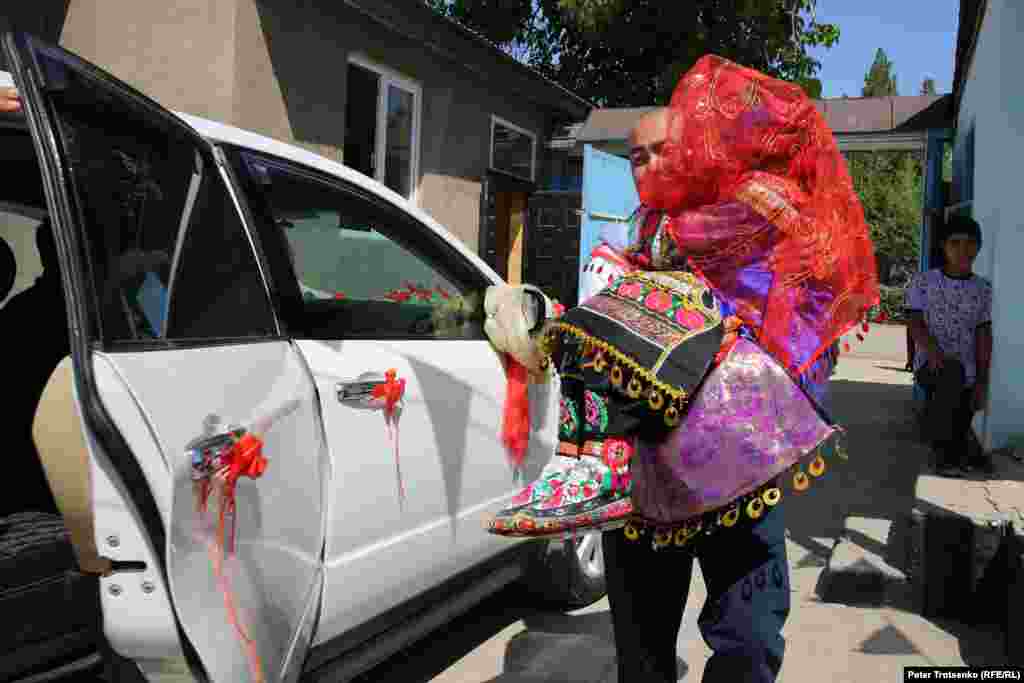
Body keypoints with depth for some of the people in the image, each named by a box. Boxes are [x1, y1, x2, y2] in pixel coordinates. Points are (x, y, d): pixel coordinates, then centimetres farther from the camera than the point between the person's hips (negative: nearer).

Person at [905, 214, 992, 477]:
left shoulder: (983, 288, 6)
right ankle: (943, 452, -25)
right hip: (931, 364, -3)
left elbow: (983, 336, 4)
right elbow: (915, 323, -6)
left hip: (967, 376, 3)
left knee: (959, 435, 1)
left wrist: (981, 382, -1)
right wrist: (933, 351, -26)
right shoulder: (923, 281, 0)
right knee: (952, 372, -36)